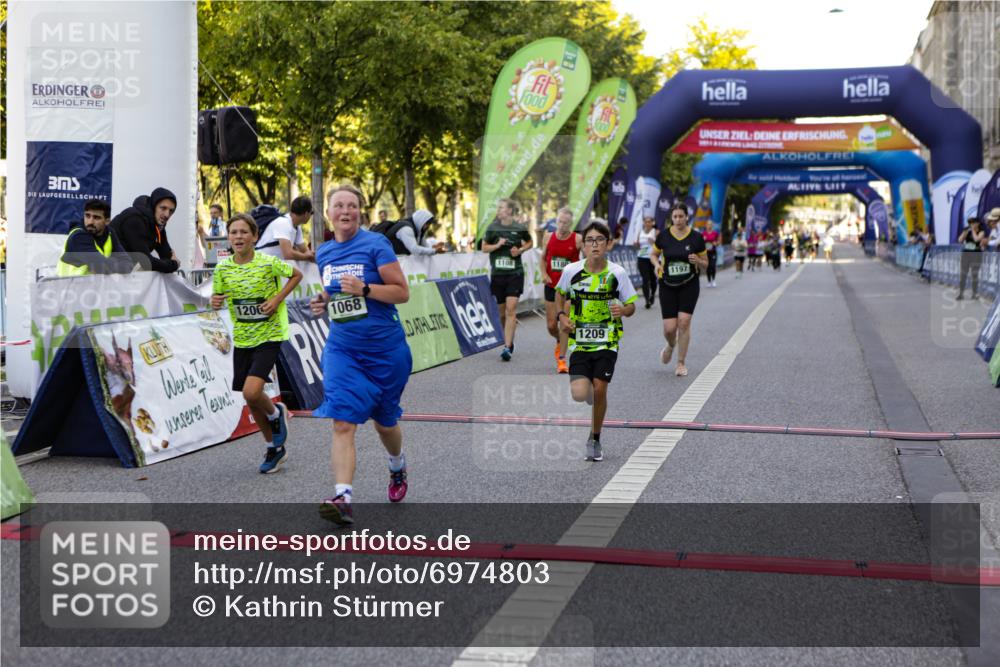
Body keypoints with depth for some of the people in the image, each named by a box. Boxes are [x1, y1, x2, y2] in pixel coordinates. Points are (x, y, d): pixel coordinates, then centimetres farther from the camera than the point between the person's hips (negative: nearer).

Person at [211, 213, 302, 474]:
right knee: (251, 402, 10)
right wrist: (216, 302, -13)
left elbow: (297, 275, 2)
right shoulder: (223, 268, -3)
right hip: (242, 339, 5)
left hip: (269, 335, -5)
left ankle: (275, 413, 13)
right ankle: (275, 448, 30)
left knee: (251, 392, -22)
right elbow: (218, 296, 11)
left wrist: (278, 299, -11)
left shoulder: (268, 263, -13)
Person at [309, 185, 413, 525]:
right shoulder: (324, 253, 8)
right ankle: (343, 498, -19)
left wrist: (364, 289, -24)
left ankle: (398, 468, 46)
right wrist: (323, 302, 3)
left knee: (384, 421, 15)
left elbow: (402, 292, -11)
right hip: (342, 347, 3)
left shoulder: (375, 244, -9)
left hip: (385, 347, -3)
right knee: (343, 422, -14)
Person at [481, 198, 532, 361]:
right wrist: (497, 245, -9)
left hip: (515, 273, -3)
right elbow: (484, 247, 9)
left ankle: (507, 347, -15)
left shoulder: (520, 228, -3)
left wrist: (521, 250, -5)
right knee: (502, 311, 11)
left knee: (511, 309, -12)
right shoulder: (493, 228, 1)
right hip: (497, 273, 3)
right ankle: (509, 340, 30)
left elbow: (529, 242, 15)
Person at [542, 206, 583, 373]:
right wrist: (544, 273, -1)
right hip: (551, 286, 3)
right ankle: (559, 342, 41)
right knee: (551, 325, 8)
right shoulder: (548, 237, 1)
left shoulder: (578, 239, -9)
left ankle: (562, 359, -1)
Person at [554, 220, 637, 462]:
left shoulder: (617, 273, -7)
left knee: (599, 390, -4)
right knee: (579, 395, -12)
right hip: (579, 340, 1)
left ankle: (595, 440, 18)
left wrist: (623, 310, -22)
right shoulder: (571, 271, -4)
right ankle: (587, 386, 29)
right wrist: (562, 316, 0)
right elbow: (560, 293, 17)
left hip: (607, 341, 0)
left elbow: (631, 307, 2)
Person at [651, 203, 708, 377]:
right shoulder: (663, 236, -3)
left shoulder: (696, 237, -5)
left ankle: (681, 363, 3)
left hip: (689, 285, -1)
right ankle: (671, 345, 34)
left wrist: (697, 261, -18)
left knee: (684, 322, -12)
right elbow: (654, 255, 13)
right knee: (669, 328, -4)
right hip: (667, 286, 1)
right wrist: (657, 264, -9)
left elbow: (705, 264, 4)